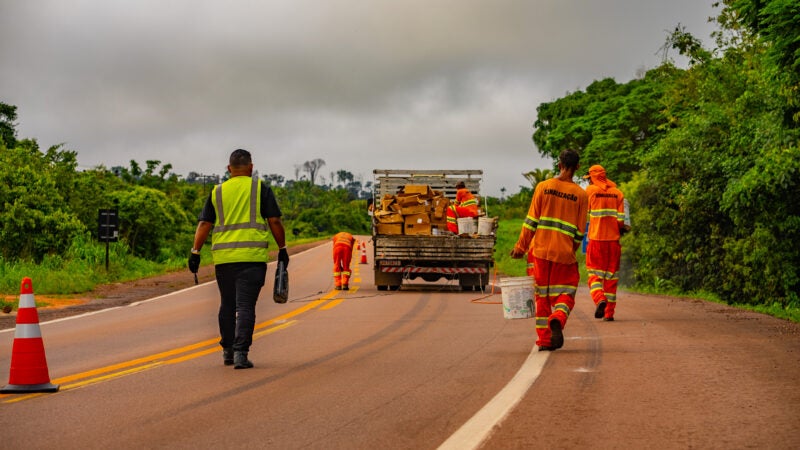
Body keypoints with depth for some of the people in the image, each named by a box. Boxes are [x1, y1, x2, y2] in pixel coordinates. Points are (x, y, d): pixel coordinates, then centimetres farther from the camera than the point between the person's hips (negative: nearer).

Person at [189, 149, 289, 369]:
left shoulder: (217, 192, 11)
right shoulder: (260, 189, 3)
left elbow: (204, 224, 6)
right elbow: (275, 221, -1)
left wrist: (195, 252, 7)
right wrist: (282, 248, 6)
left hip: (223, 257, 3)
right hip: (252, 256, -3)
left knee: (227, 305, 15)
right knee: (245, 305, -4)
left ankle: (228, 351, 22)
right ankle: (240, 352, -12)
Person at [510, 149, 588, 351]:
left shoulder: (543, 187, 0)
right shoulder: (581, 195, 0)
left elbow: (531, 221, -1)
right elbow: (579, 232, 1)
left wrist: (520, 247, 5)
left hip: (541, 250, 1)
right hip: (564, 253, -1)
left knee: (542, 295, 11)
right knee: (565, 294, 8)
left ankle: (544, 340, 11)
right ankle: (557, 319, -23)